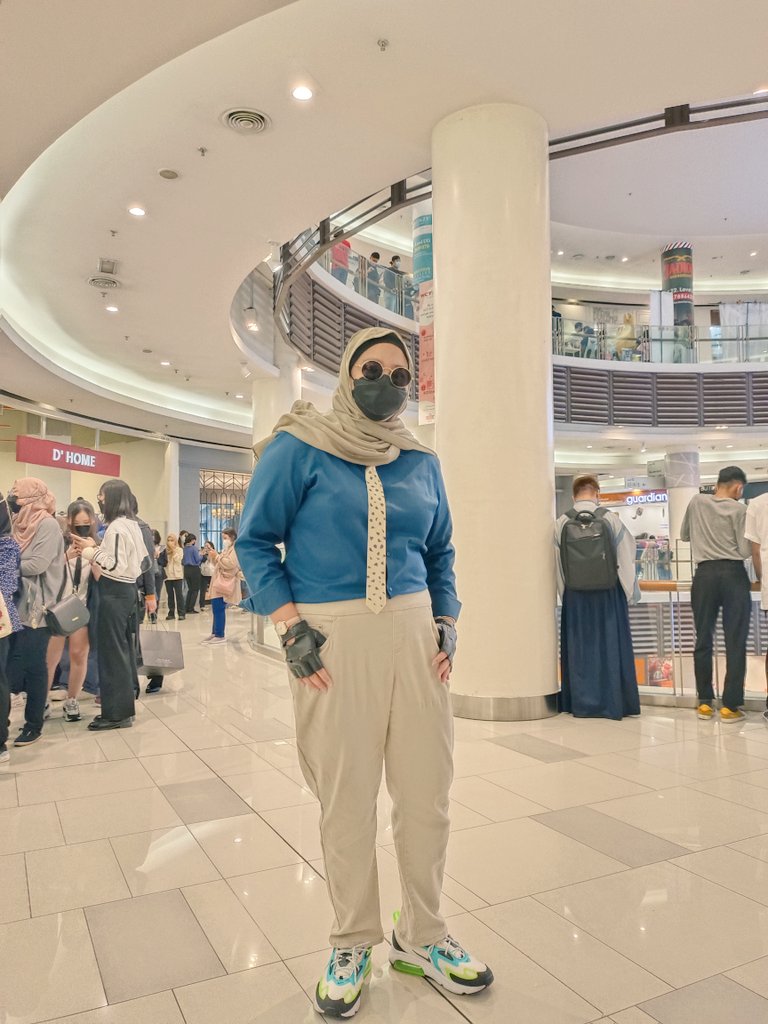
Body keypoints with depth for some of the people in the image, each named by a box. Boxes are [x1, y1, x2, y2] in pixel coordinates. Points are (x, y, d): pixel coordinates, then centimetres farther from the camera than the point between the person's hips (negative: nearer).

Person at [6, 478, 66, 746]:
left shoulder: (47, 524, -10)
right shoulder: (23, 524, 14)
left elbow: (37, 564, -18)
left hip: (36, 607, -7)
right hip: (17, 604, 7)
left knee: (33, 665, -1)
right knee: (13, 662, 7)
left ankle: (34, 724, 10)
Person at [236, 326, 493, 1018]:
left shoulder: (421, 462, 13)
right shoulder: (298, 449, -1)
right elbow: (256, 540, -2)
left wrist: (447, 622, 7)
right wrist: (291, 628, -10)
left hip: (413, 630, 4)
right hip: (333, 636, -4)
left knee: (428, 790, 8)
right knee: (346, 797, 4)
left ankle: (421, 936, 30)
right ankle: (352, 945, 27)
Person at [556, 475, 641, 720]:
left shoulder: (562, 523, -6)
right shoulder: (611, 519, -8)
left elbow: (558, 566, -2)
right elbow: (626, 558, -4)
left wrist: (565, 594, 10)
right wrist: (632, 592, 6)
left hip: (576, 596, 1)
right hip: (609, 593, -1)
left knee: (580, 647, 10)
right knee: (611, 646, 9)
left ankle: (581, 703, 16)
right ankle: (614, 702, 15)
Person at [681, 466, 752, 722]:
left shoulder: (696, 501, 6)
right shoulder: (738, 509, -4)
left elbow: (684, 535, 19)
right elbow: (745, 551, -6)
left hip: (705, 575, 3)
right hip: (733, 575, -3)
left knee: (703, 639, 9)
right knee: (735, 642, 2)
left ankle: (705, 703, 13)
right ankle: (730, 706, 4)